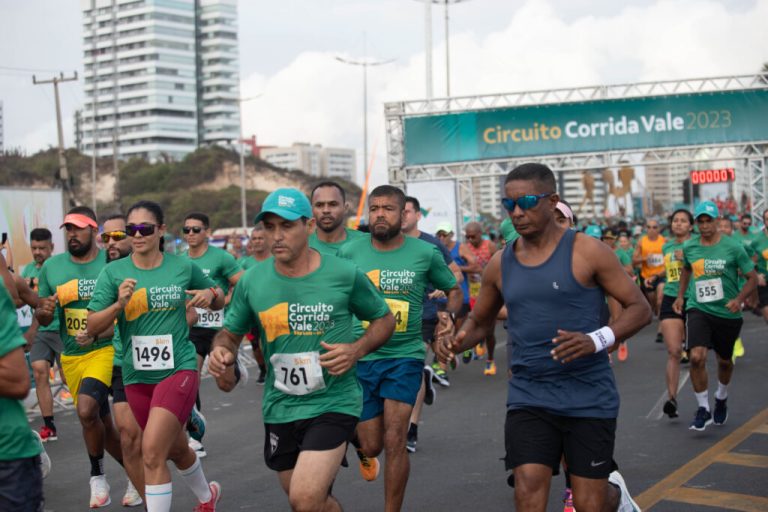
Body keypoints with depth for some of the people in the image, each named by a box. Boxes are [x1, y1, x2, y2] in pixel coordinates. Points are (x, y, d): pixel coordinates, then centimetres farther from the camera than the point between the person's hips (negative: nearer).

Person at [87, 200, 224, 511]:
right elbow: (92, 326, -6)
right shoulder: (113, 272, -3)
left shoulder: (183, 267, -2)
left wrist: (210, 295, -9)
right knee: (176, 450, 21)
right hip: (136, 375, 3)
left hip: (178, 369, -3)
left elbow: (219, 301, 14)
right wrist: (119, 304, -23)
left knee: (152, 452, -18)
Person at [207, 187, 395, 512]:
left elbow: (384, 319, 5)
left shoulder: (345, 275, -9)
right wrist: (222, 353, -14)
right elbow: (230, 333, 10)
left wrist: (356, 349, -14)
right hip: (279, 409, 4)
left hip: (333, 403, -4)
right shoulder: (251, 281, -3)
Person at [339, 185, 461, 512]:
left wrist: (449, 314, -9)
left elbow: (454, 291, 11)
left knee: (394, 442, -12)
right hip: (361, 358, 1)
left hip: (405, 357, -1)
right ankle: (360, 444, 47)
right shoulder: (350, 252, -2)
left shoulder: (425, 253, -3)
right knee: (371, 447, 8)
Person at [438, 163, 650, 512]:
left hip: (588, 397, -3)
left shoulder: (586, 251, -8)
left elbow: (640, 308, -6)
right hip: (528, 398, 3)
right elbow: (480, 320, 19)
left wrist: (597, 340, -24)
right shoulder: (500, 264, 5)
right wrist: (459, 342, -5)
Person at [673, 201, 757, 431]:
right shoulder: (689, 247, 0)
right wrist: (680, 296, 13)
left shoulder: (733, 247, -10)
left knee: (724, 361, 16)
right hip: (698, 310, 1)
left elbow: (753, 278, -4)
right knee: (696, 357, -19)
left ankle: (721, 398, 47)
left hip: (727, 313, -1)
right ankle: (703, 409, -4)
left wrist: (739, 299, -20)